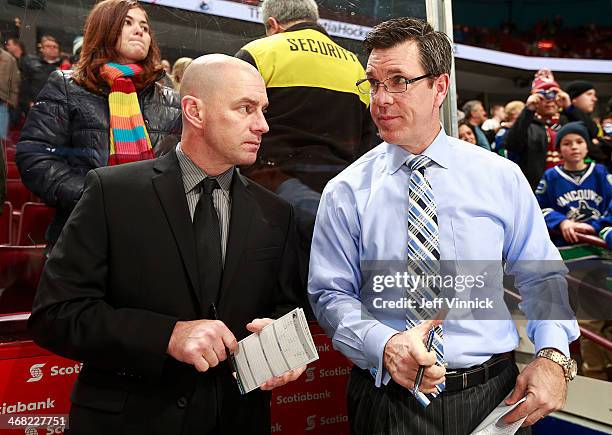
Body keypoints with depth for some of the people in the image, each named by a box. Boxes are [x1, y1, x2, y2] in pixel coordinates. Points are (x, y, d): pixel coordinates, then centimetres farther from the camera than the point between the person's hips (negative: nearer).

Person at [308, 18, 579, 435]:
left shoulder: (501, 177, -1)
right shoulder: (345, 193, -5)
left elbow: (542, 276, 5)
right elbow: (331, 295, -6)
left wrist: (553, 354, -10)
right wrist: (384, 346, -23)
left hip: (494, 393, 2)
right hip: (388, 399, -1)